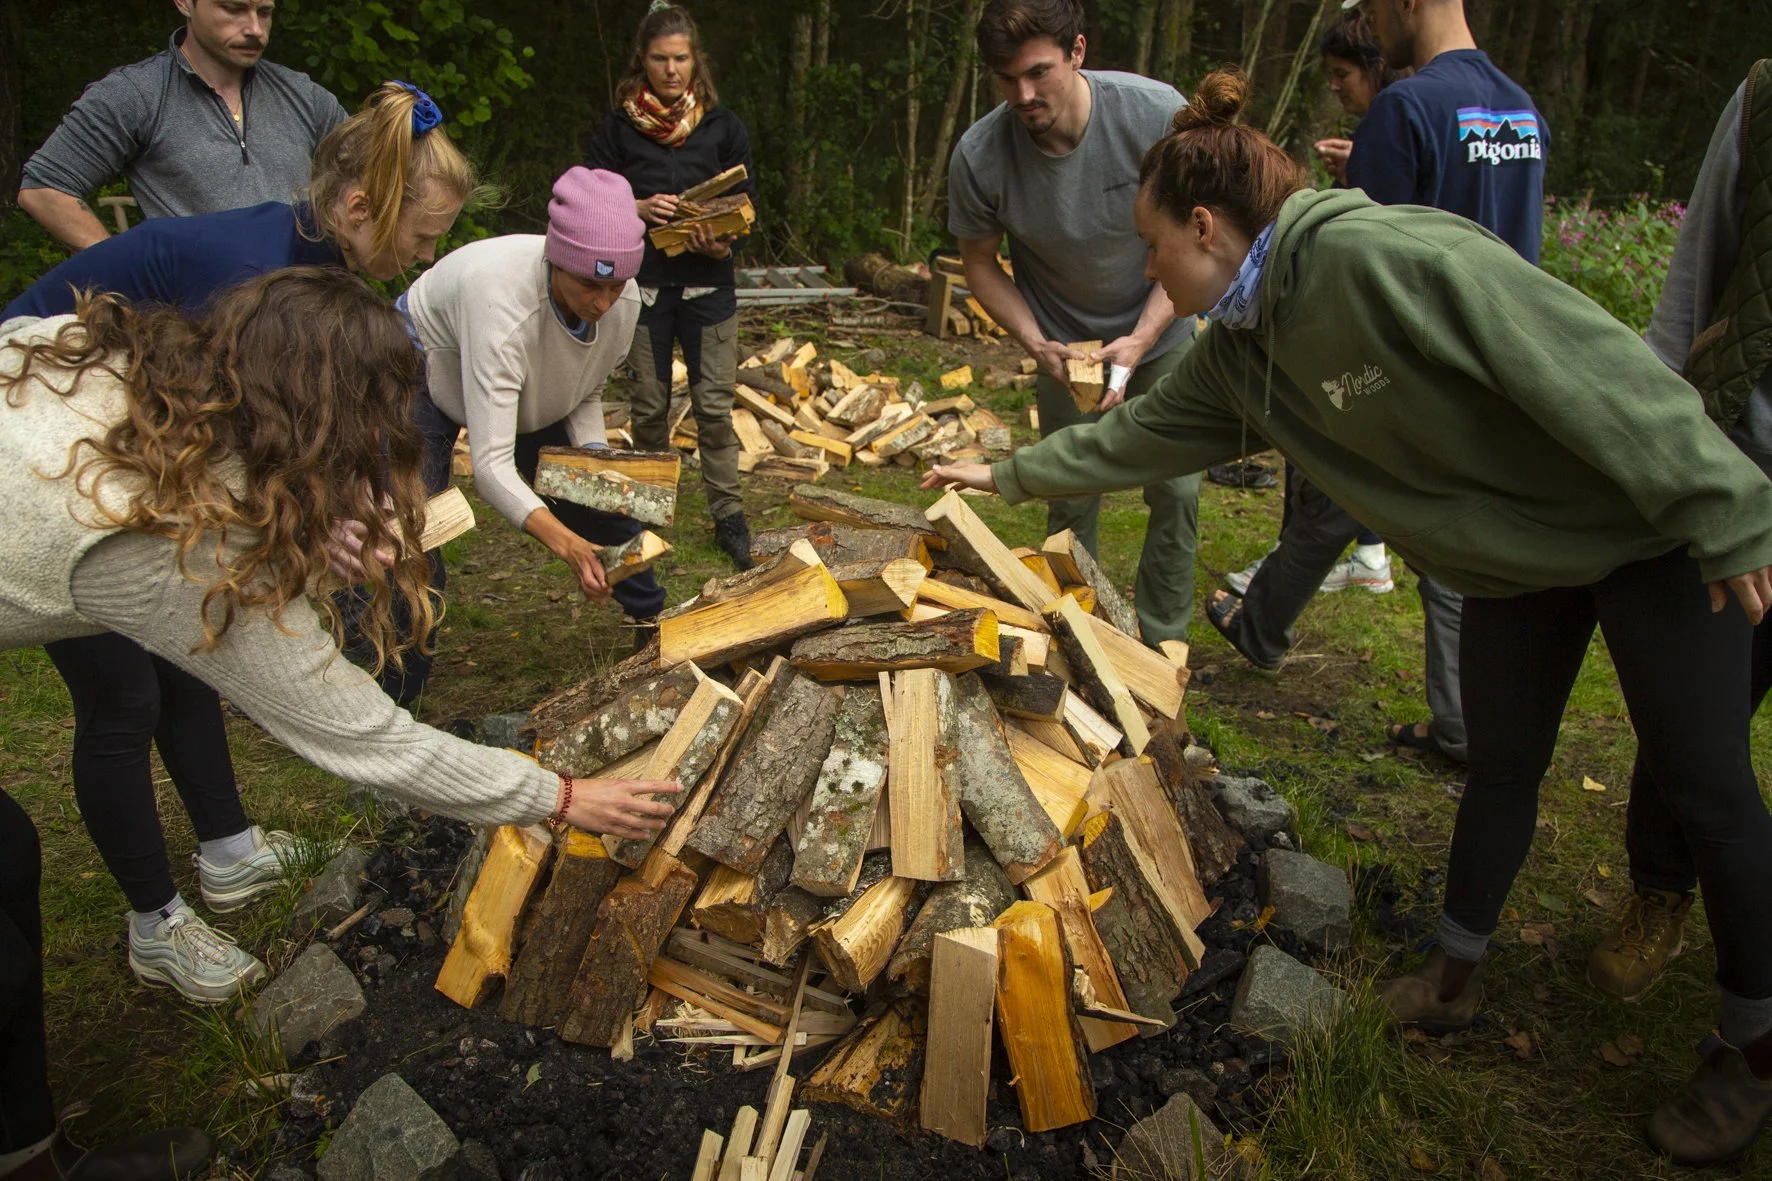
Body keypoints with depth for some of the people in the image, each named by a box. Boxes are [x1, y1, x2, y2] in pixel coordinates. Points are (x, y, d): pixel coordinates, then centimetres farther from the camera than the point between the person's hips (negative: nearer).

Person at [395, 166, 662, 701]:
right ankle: (395, 694, 0)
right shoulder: (502, 301, -44)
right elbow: (491, 464, -46)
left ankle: (653, 622, 29)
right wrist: (566, 545, -57)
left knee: (606, 503, 5)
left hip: (532, 398, 6)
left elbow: (585, 393, -4)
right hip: (422, 375, -5)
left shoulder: (623, 302, -24)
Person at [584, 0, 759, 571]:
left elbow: (746, 204, 6)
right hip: (640, 282, 0)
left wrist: (724, 243, -14)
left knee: (715, 406, -2)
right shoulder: (616, 127, 2)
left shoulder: (722, 125, 4)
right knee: (649, 406, 9)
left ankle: (728, 516, 7)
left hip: (707, 283, 0)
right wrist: (639, 208, -17)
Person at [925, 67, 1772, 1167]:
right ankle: (1459, 973, 33)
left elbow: (1588, 362, -30)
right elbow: (1141, 434, 11)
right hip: (1513, 563, 7)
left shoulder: (1381, 253, -30)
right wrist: (1008, 472, 17)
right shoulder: (1241, 353, -3)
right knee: (1501, 769, 16)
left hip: (1649, 532, -7)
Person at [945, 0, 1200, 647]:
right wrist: (1037, 344, -18)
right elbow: (979, 261, -5)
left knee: (1176, 491, 0)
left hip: (1161, 334, 0)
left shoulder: (1158, 114, -25)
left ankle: (1161, 647, 17)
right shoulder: (979, 156, -22)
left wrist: (1142, 339, -25)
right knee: (1071, 503, 2)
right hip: (1066, 348, 0)